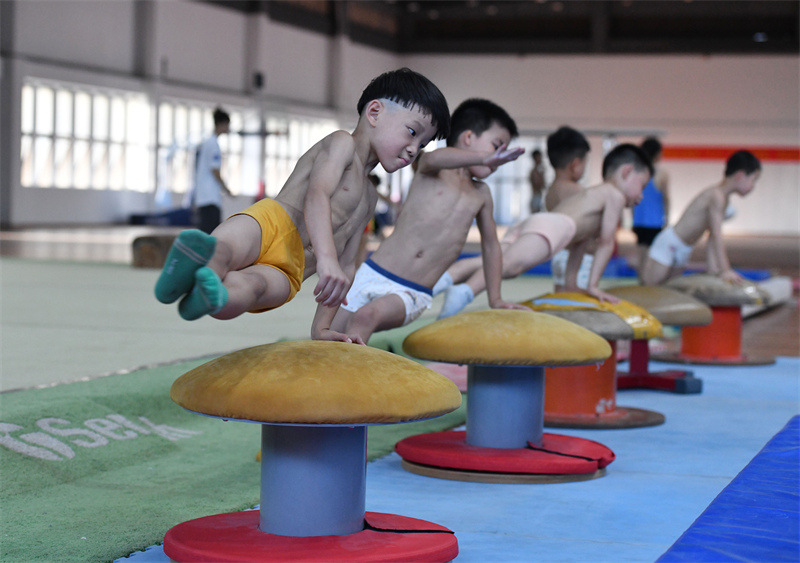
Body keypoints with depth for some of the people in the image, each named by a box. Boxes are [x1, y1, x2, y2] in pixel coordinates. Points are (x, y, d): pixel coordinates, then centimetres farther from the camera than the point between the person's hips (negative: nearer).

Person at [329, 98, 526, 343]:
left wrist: (495, 300, 26)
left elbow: (490, 244, 28)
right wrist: (484, 157, -45)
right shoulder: (433, 171, 0)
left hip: (411, 295, 1)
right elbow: (434, 158, -28)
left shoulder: (481, 194, 14)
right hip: (372, 275, -1)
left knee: (367, 316, -31)